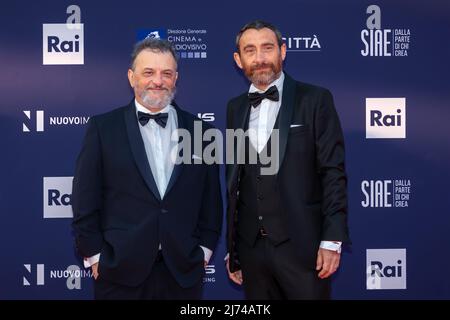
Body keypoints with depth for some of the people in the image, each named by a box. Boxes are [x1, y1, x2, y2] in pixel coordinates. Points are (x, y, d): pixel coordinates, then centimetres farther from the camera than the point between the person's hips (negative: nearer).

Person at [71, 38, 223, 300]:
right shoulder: (103, 128, 0)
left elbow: (211, 200, 8)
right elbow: (86, 199, -1)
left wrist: (204, 249, 4)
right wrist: (94, 254, -3)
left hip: (184, 270, 2)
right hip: (121, 271, -1)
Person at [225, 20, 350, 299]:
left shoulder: (315, 100, -3)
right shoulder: (235, 108, 10)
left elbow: (333, 172, -6)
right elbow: (233, 179, 12)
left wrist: (332, 241, -12)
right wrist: (231, 247, 11)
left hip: (301, 245, -4)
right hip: (251, 246, 4)